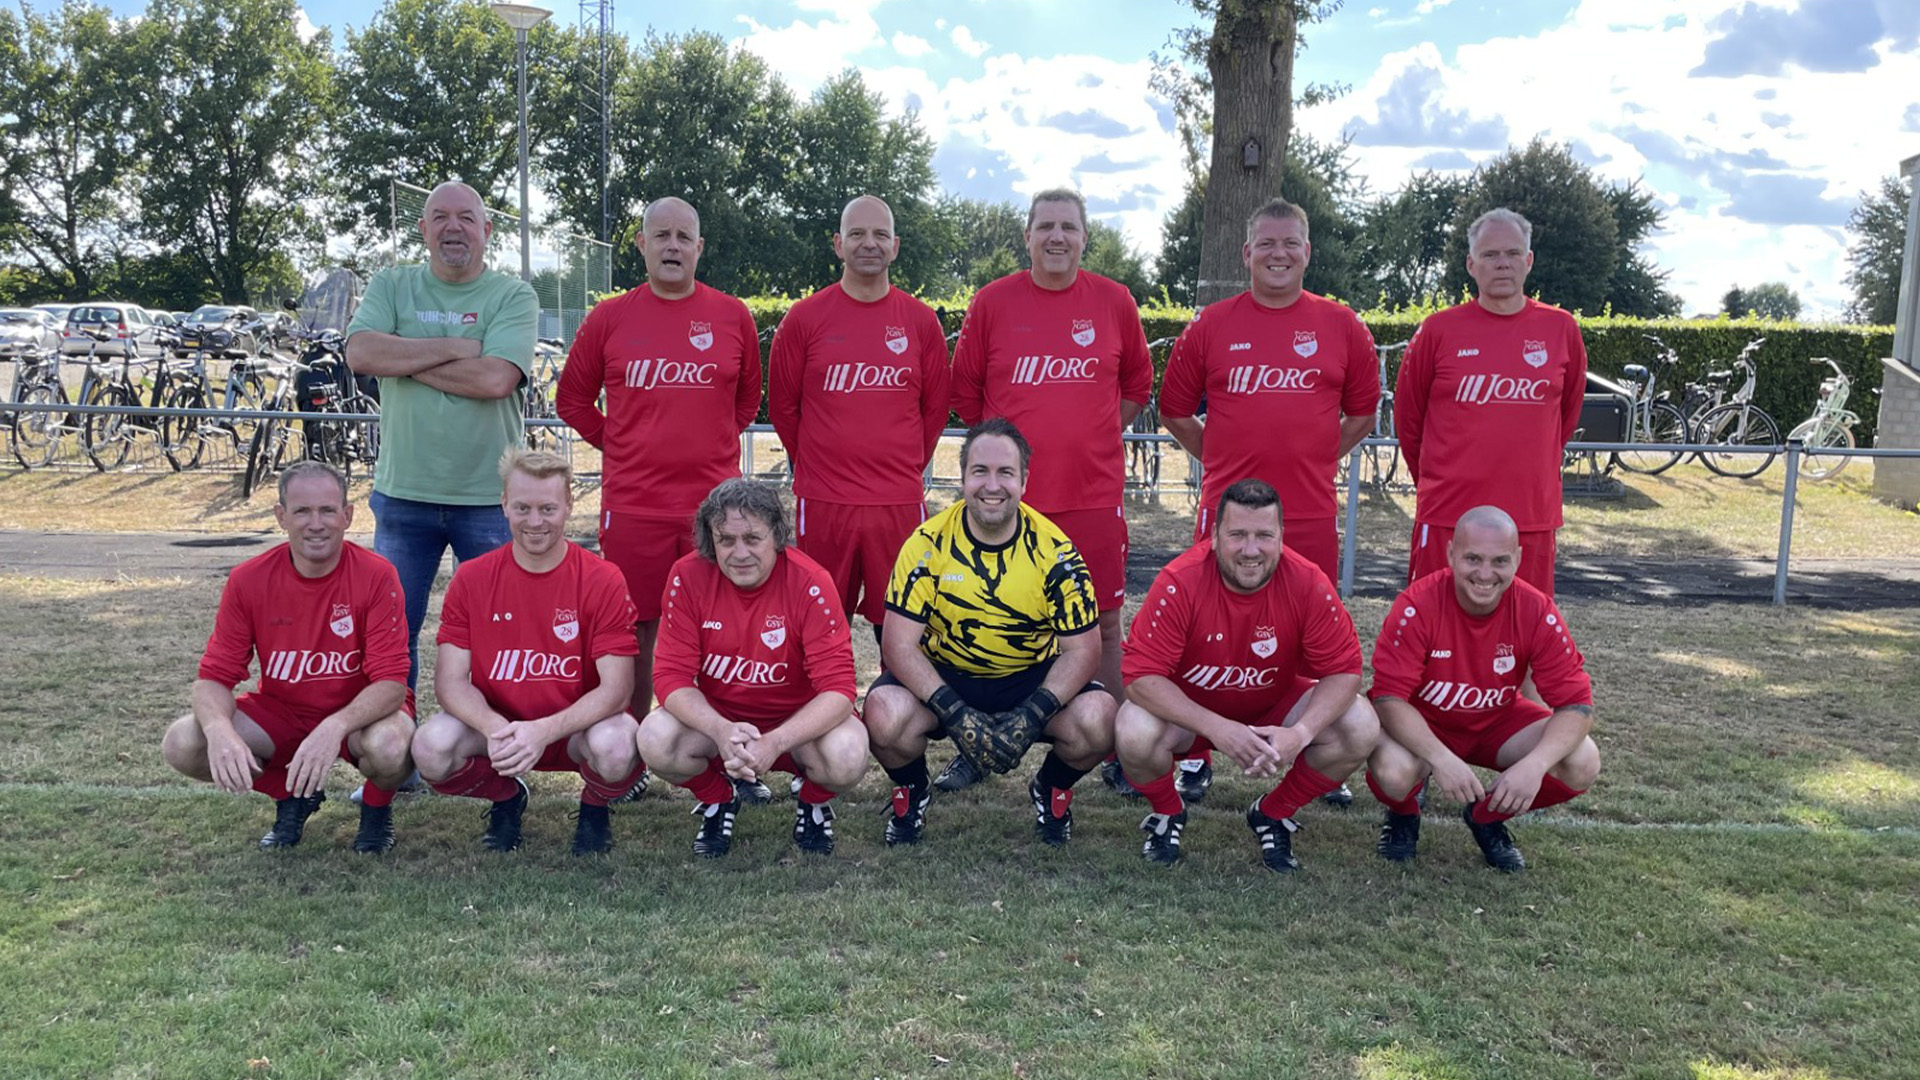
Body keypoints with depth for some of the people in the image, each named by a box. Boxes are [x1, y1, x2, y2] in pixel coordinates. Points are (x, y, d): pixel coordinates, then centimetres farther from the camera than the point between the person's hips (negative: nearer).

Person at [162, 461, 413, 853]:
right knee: (180, 744, -19)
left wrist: (335, 727, -42)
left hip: (359, 713, -3)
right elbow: (214, 677, -10)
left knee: (389, 746, -37)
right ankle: (292, 797, 9)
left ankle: (377, 806, 2)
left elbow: (391, 682, -23)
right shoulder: (248, 580, -11)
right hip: (280, 711, 4)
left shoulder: (376, 576, -20)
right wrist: (220, 729, -33)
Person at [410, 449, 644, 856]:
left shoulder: (603, 580, -12)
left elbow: (616, 687, -17)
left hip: (576, 727, -2)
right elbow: (451, 680, -7)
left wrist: (543, 731, -31)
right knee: (431, 747, -27)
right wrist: (496, 729, -28)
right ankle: (506, 798, 9)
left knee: (614, 746, -35)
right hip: (495, 726, 2)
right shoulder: (471, 578, -4)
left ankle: (594, 809, 5)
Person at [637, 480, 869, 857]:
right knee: (655, 740, -28)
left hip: (795, 720, -2)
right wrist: (722, 731, -35)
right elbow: (672, 676, -15)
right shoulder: (688, 576, -15)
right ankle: (717, 799, 7)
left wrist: (773, 742, -39)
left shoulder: (810, 582, -22)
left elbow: (838, 688, -24)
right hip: (714, 716, 2)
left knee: (847, 757, -32)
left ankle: (814, 802, 7)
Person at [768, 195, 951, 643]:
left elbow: (935, 409, 12)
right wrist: (817, 467, 12)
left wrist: (906, 468, 13)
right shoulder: (804, 318, 1)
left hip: (900, 503, 1)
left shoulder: (921, 321, 5)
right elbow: (782, 407, 8)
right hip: (821, 503, -1)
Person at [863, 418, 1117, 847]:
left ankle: (1052, 790, 10)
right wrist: (955, 713, -27)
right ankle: (910, 792, 7)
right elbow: (898, 643, -14)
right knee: (885, 714, -31)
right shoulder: (928, 543, -13)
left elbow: (1082, 650, -9)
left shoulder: (1054, 549, -12)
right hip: (943, 677, 0)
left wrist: (1031, 717, -24)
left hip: (1032, 679, 1)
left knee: (1096, 719, -27)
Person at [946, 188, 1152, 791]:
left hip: (1093, 494, 0)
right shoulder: (992, 302, 1)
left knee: (1102, 624, 7)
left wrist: (1091, 439, 9)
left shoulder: (1114, 302, 4)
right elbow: (965, 392, 8)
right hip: (1007, 493, 0)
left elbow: (1138, 386, 15)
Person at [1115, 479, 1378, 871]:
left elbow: (1343, 671, -15)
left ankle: (1274, 815, 6)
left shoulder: (1309, 584, -21)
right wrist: (1217, 729, -38)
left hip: (1274, 707, 2)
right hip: (1189, 710, -2)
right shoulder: (1179, 582, -27)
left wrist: (1300, 733, -33)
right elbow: (1141, 676, -28)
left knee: (1362, 728, -20)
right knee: (1135, 734, -33)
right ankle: (1167, 814, 4)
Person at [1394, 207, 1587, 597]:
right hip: (1447, 514, -2)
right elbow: (1407, 416, 10)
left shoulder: (1561, 329, 4)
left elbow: (1567, 413, 19)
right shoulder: (1439, 329, -1)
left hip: (1531, 516, 2)